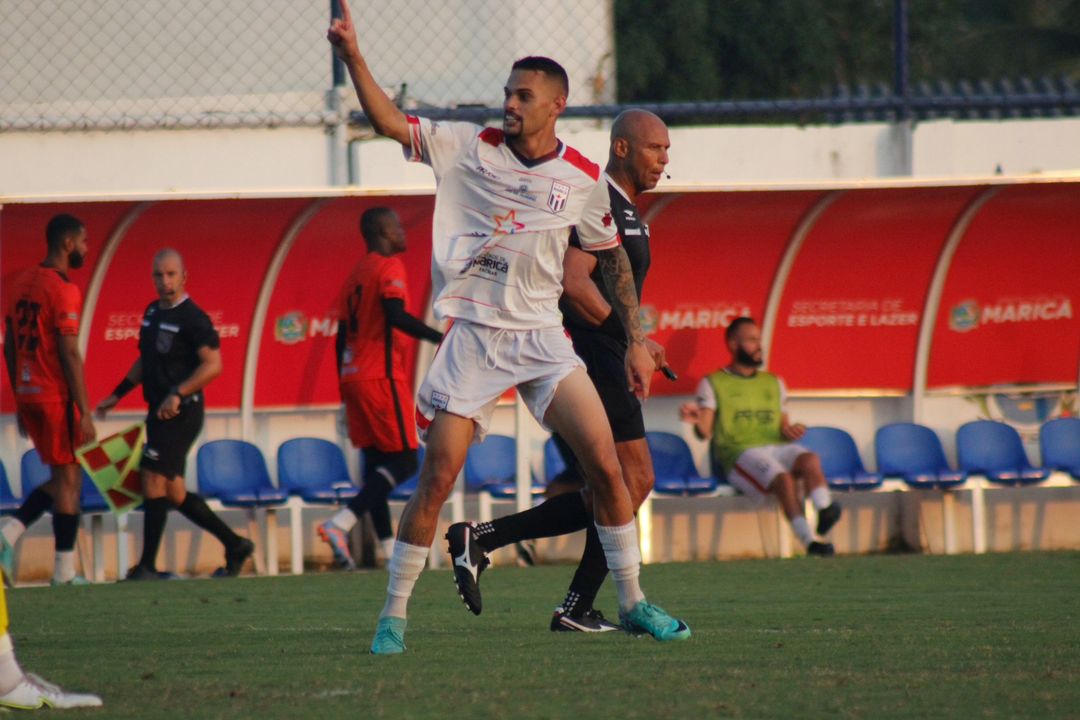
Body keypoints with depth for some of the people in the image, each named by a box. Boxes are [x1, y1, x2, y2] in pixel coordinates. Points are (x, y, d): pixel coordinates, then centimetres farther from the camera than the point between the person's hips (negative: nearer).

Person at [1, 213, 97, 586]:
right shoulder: (64, 290, -15)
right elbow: (69, 354, -18)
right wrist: (85, 413, -16)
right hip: (57, 398, -8)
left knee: (60, 476, 18)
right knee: (69, 478, 1)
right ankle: (64, 572, 4)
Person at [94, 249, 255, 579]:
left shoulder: (193, 319, -13)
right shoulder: (152, 313, 14)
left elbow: (213, 364, -20)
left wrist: (177, 394, -27)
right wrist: (117, 395, 22)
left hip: (180, 413, -9)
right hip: (160, 412, 9)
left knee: (153, 479, -12)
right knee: (173, 491, 10)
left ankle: (147, 566, -8)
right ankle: (235, 545, 21)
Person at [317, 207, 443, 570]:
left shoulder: (355, 275, 19)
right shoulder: (389, 267, -6)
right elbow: (395, 315, -22)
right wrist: (439, 338, -18)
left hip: (353, 376, 9)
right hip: (381, 376, -9)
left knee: (375, 461, 9)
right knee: (404, 460, -6)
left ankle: (389, 548, 7)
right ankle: (341, 523, -20)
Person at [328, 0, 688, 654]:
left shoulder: (585, 178, 3)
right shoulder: (469, 148, -1)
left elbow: (612, 257, 14)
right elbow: (390, 123, -6)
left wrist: (637, 341, 12)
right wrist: (353, 56, -19)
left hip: (544, 337, 2)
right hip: (473, 336, -2)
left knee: (605, 461, -8)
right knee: (437, 477, -8)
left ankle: (633, 601, 6)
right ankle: (394, 614, 2)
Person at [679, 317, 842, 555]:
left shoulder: (773, 383, 28)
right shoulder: (713, 383, 12)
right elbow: (705, 432, 2)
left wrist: (791, 432, 3)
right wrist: (697, 421, -22)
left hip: (778, 447, 4)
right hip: (739, 452, -4)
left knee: (810, 460, -31)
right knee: (784, 478, -34)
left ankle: (825, 510, -50)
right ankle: (809, 541, -42)